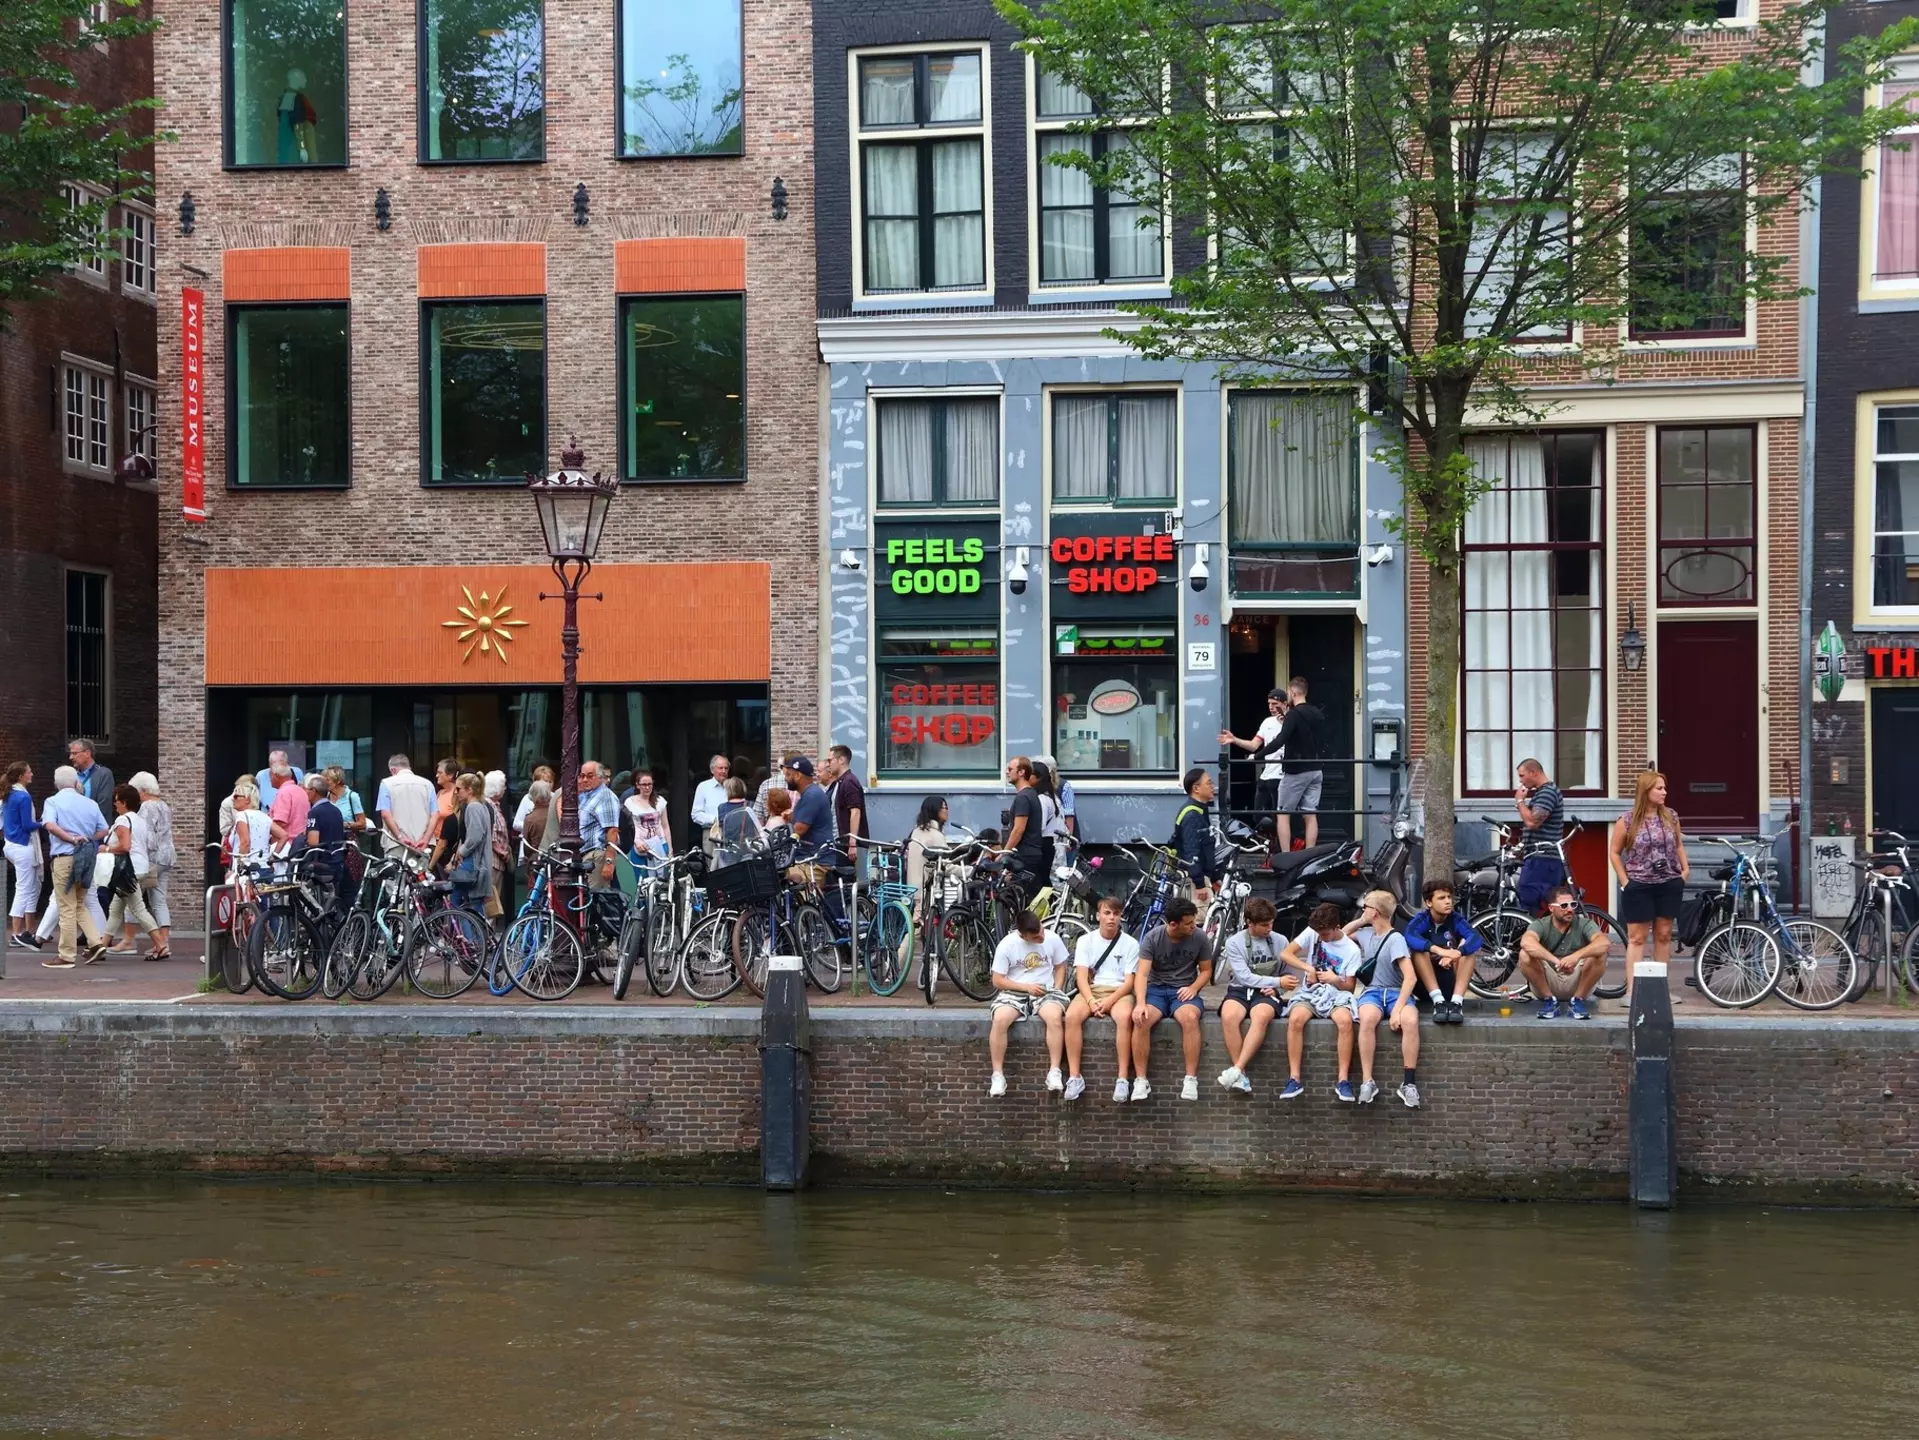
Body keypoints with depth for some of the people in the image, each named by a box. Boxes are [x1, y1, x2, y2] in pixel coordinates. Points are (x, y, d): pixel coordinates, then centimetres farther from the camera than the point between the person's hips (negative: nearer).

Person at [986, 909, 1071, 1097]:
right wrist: (1026, 987, -14)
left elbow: (1060, 966, 13)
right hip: (1014, 992, -1)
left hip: (1045, 991, 1)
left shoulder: (1052, 939, -2)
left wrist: (1057, 988, -4)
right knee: (1000, 1019, -33)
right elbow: (998, 980, -4)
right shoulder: (1007, 945, -8)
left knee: (1055, 1016, -34)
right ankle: (998, 1075, -24)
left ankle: (1054, 1072, -26)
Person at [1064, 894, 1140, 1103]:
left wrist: (1109, 1002, -18)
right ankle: (1074, 1077, -30)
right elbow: (1081, 976, -1)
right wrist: (1091, 1001, -19)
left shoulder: (1130, 944, 5)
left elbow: (1129, 981, -2)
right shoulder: (1086, 940, 8)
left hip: (1118, 992, -1)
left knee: (1124, 1016, -37)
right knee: (1072, 1015, -33)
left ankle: (1123, 1078, -35)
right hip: (1090, 991, 1)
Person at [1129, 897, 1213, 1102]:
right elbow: (1142, 974, -14)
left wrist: (1194, 988, -14)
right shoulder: (1152, 938, -8)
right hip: (1156, 989, 0)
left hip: (1184, 991, 0)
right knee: (1141, 1020, -33)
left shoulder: (1199, 937, -4)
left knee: (1190, 1017, -36)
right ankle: (1140, 1080, -24)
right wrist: (1140, 1004, -30)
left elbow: (1206, 970, 8)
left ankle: (1191, 1079, -29)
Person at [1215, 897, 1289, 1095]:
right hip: (1240, 990, 0)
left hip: (1267, 994, 0)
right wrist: (1278, 981, -11)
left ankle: (1237, 1069, -43)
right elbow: (1245, 977, -7)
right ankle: (1241, 1077, -34)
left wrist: (1276, 989, -5)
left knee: (1261, 1016, -37)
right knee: (1229, 1016, -36)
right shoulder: (1234, 943, 1)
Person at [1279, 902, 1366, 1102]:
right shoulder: (1312, 932, 2)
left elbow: (1350, 987, 3)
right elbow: (1285, 954, -2)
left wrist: (1336, 980, -18)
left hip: (1337, 994, -1)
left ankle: (1343, 1081, -31)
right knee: (1295, 1019, -34)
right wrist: (1308, 968, -14)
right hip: (1309, 991, 1)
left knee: (1345, 1021, -36)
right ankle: (1294, 1079, -30)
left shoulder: (1352, 950, 0)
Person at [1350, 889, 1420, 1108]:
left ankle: (1409, 1083, -29)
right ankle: (1367, 1081, -35)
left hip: (1396, 991, -3)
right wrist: (1360, 921, 14)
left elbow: (1410, 978, -18)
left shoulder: (1396, 939, -9)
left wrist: (1398, 1009, -28)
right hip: (1373, 991, 3)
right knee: (1368, 1018, -35)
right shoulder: (1366, 933, 11)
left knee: (1410, 1021, -38)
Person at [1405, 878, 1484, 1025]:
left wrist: (1455, 954, -43)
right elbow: (1410, 937, -31)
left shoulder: (1456, 919, -4)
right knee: (1419, 949, -26)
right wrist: (1439, 950, -47)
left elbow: (1476, 938, -23)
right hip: (1425, 985, -1)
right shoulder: (1421, 920, -8)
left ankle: (1456, 1001, -33)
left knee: (1467, 945, -21)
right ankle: (1438, 1000, -35)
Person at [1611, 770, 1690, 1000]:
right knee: (1637, 938, -2)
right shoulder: (1627, 822, -7)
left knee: (1664, 935, 8)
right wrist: (1625, 881, -5)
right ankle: (1631, 990, -4)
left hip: (1669, 885, 4)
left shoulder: (1671, 818, 3)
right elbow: (1615, 853, 0)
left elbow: (1679, 845, 17)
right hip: (1639, 887, -4)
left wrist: (1685, 869, 5)